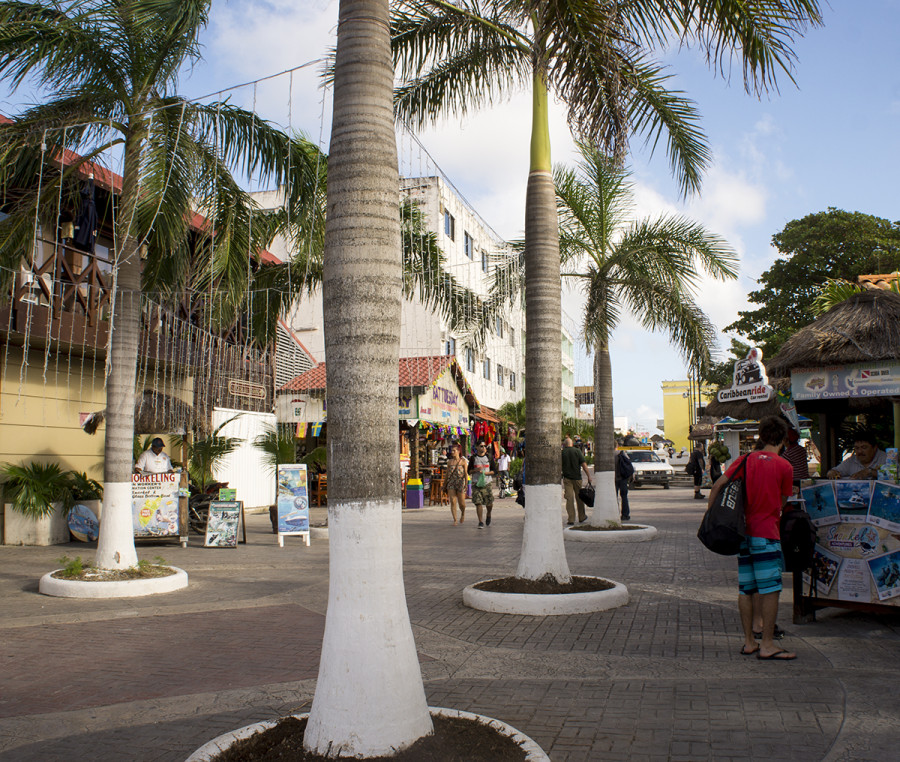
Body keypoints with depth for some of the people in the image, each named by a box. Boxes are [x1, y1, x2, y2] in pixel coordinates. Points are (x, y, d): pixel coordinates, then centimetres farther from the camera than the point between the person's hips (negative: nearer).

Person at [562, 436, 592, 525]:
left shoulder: (562, 452, 0)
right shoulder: (577, 451, -1)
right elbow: (584, 464, -7)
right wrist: (589, 476, -7)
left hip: (567, 478, -1)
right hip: (577, 477, 1)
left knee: (569, 498, 0)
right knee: (579, 497, 13)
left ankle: (571, 519, -5)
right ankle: (582, 517, 25)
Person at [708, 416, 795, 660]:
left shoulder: (745, 460, 6)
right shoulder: (784, 466, -5)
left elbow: (717, 485, 1)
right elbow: (782, 503, 3)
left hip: (743, 531, 6)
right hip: (766, 533, -5)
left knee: (746, 589, 11)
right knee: (770, 589, -1)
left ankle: (749, 642, 18)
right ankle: (767, 645, -1)